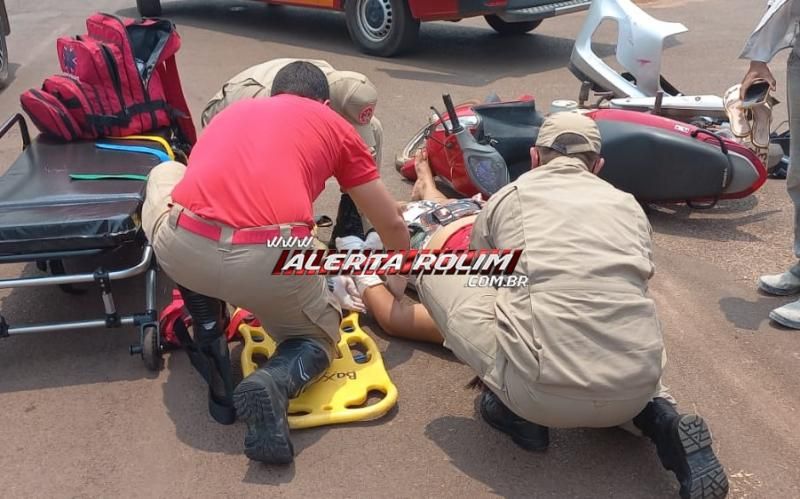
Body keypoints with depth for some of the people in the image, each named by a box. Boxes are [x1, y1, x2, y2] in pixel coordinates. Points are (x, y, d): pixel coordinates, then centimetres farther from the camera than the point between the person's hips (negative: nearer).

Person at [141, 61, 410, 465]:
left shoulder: (232, 110, 32)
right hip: (270, 262, -1)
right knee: (317, 338, 32)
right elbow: (391, 225, 26)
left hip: (182, 250, 2)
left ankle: (209, 339, 26)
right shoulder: (334, 124, 23)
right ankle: (276, 383, -6)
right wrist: (401, 276, 47)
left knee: (165, 173, 37)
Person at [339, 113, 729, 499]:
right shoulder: (628, 205, 18)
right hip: (635, 388, 4)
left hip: (541, 393, -3)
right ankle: (655, 414, 12)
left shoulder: (510, 196, 11)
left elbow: (474, 281, 28)